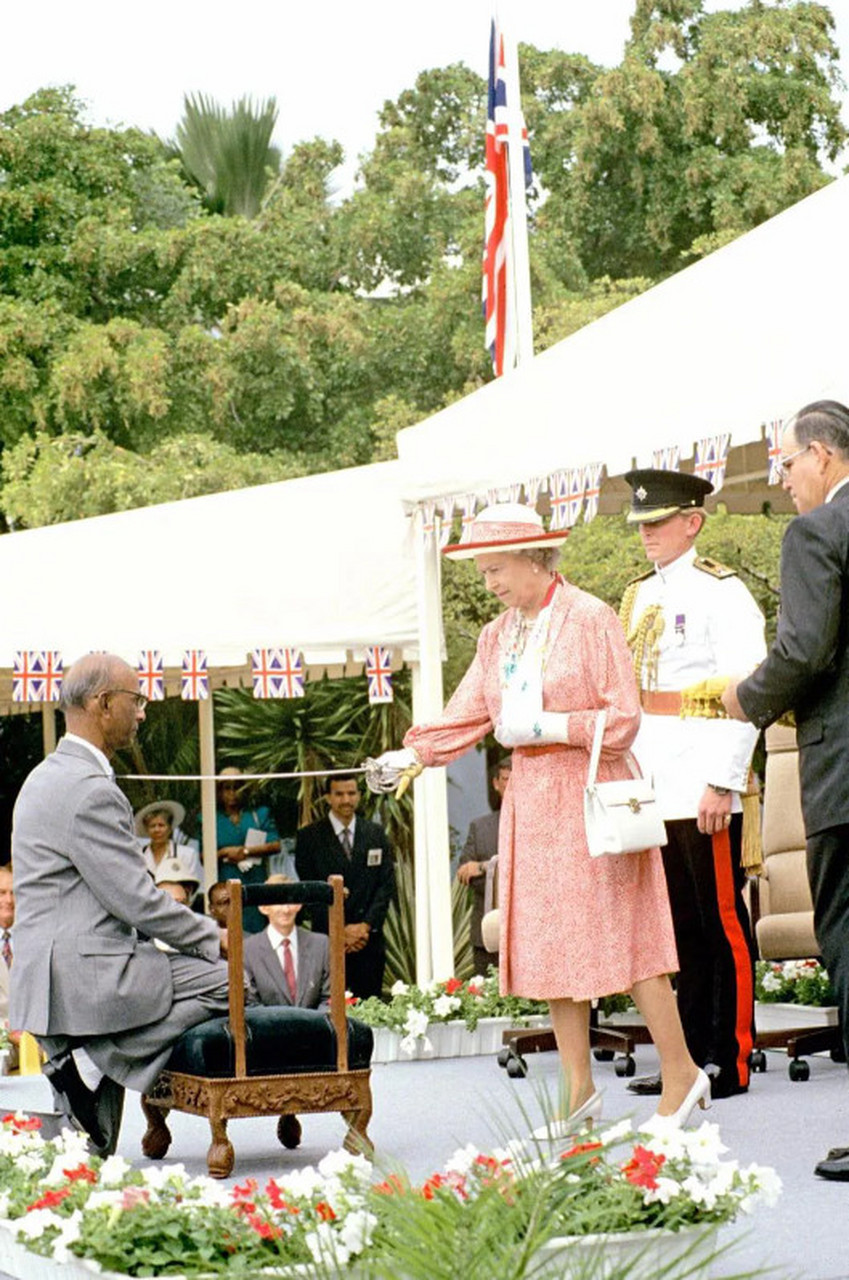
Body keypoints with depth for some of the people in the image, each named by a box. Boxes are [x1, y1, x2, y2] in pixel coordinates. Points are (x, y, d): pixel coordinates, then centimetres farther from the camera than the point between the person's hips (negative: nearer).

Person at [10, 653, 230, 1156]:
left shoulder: (45, 777, 19)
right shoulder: (90, 790, -16)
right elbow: (136, 901, -18)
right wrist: (213, 938, -4)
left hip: (52, 981, 11)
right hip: (86, 977, -11)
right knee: (231, 981, -10)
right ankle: (93, 1064, -12)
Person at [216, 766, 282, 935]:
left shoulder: (260, 814, 13)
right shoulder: (212, 819, 12)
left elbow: (275, 845, 0)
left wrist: (245, 851, -6)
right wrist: (224, 853, -10)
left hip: (256, 883, 0)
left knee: (256, 930, -6)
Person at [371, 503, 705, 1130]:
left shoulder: (590, 619, -8)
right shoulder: (500, 635, 12)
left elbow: (623, 718, -10)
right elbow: (468, 714, 12)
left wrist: (547, 727, -17)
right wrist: (413, 754, -1)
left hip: (590, 792, -7)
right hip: (532, 797, 7)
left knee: (622, 934, -6)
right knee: (550, 940, 5)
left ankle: (682, 1073, 3)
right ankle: (578, 1085, 11)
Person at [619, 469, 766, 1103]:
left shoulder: (721, 592, -7)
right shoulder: (639, 597, 16)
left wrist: (722, 782, -18)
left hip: (702, 790, -7)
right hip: (650, 790, 7)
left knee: (722, 921, -2)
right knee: (681, 924, 11)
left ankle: (734, 1063, 3)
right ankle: (691, 1055, 17)